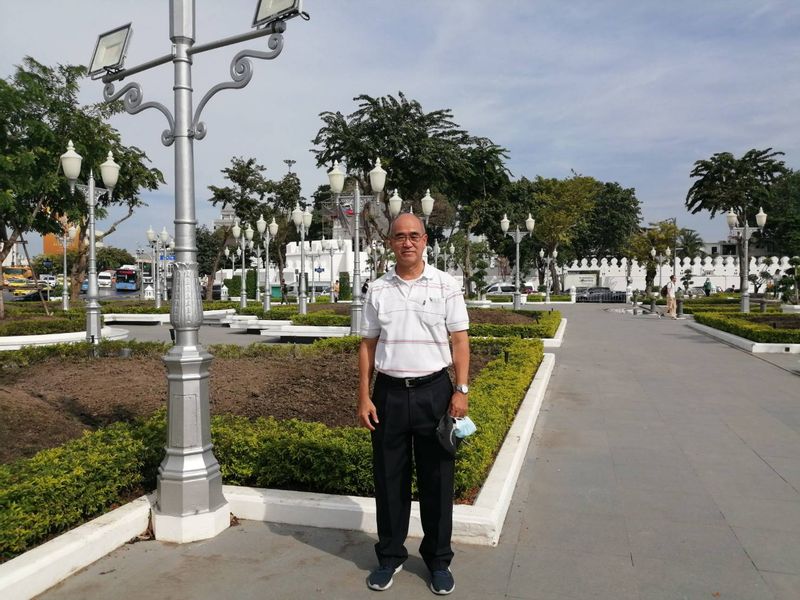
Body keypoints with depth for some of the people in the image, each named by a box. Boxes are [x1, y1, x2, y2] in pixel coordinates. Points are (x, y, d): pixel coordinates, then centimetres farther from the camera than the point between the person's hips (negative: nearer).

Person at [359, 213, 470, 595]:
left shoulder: (446, 286, -1)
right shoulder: (377, 290, 4)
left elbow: (460, 341, -1)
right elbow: (367, 346, 7)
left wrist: (461, 391, -8)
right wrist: (363, 397, 2)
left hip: (434, 391, -1)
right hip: (389, 393, 2)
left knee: (436, 479, 8)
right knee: (389, 478, 11)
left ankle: (438, 560, 25)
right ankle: (390, 556, 28)